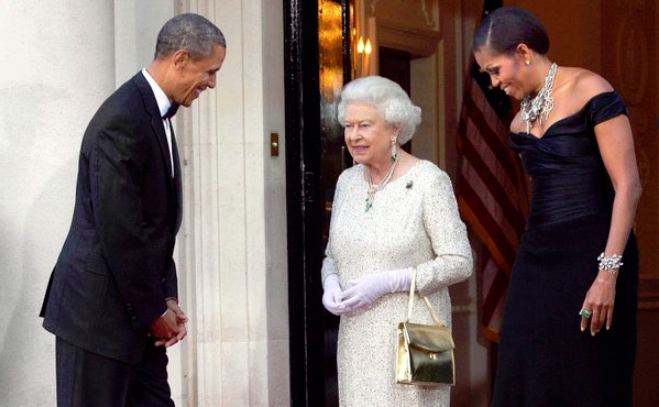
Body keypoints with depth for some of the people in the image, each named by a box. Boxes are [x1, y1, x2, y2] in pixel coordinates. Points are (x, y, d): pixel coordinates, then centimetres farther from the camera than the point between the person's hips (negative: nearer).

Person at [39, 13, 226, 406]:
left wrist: (166, 300, 7)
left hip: (137, 312, 9)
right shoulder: (122, 122, -19)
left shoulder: (156, 115, 12)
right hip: (98, 311, -9)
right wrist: (153, 312, -13)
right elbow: (118, 231, -21)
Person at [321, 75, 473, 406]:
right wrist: (330, 285, -4)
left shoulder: (428, 181, -8)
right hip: (358, 336, 5)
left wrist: (386, 283, -17)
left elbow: (459, 263, -11)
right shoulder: (347, 181, 10)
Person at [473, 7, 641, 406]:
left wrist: (608, 272, -19)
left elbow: (629, 186, -13)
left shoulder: (589, 90, -8)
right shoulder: (522, 117, 14)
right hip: (537, 259, 7)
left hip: (589, 255, -7)